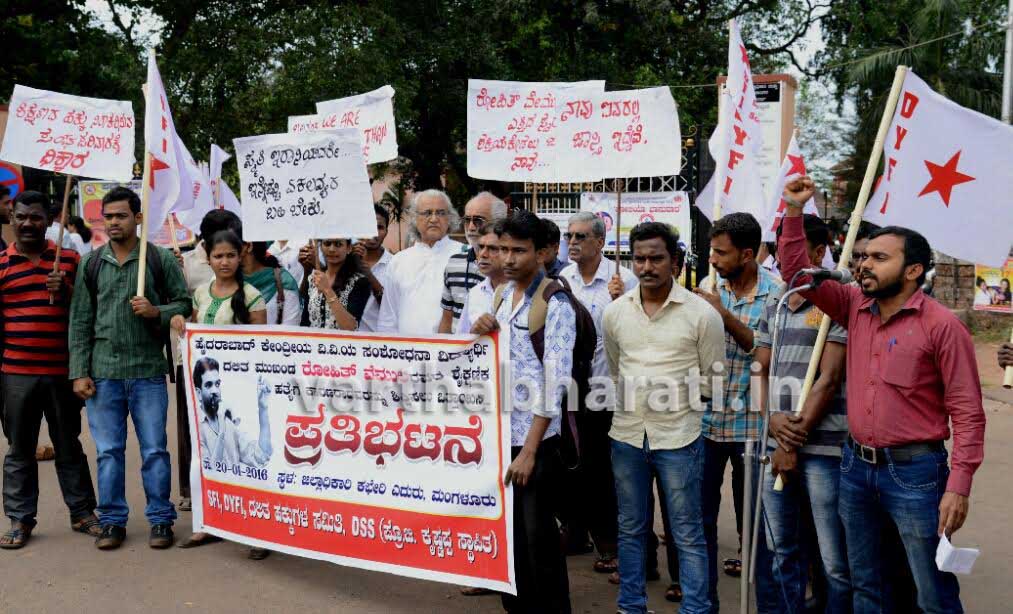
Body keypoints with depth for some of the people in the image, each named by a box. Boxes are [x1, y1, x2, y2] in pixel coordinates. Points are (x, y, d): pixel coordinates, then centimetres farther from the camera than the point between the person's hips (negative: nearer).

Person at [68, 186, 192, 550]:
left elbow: (184, 304, 5)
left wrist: (157, 312, -16)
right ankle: (112, 521, 20)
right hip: (102, 373, 2)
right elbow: (80, 321, 6)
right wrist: (79, 372, 0)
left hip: (148, 372, -2)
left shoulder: (161, 259, 1)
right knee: (108, 451, 8)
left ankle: (160, 519, 15)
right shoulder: (91, 264, 7)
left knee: (155, 450, 3)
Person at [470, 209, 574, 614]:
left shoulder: (555, 304, -12)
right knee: (507, 528, 14)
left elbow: (555, 380, -15)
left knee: (537, 533, 1)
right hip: (500, 431, 6)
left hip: (537, 437, -6)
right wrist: (475, 334, -4)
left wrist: (530, 449, -17)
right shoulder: (498, 296, 9)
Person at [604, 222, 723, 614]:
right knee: (631, 529, 14)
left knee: (687, 533, 4)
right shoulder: (615, 312, 4)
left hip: (678, 436, -3)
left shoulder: (701, 313, -6)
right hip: (626, 434, 4)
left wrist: (678, 396, -5)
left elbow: (713, 378, 2)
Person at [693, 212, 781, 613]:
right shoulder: (709, 287, 4)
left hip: (750, 425, -4)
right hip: (705, 421, 4)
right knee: (701, 516, 11)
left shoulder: (775, 293, -8)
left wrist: (726, 316, -21)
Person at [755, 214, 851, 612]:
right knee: (782, 549, 15)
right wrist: (773, 420, -4)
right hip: (775, 443, 6)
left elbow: (828, 379, -10)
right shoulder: (773, 304, 14)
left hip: (823, 446, -6)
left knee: (836, 560, 0)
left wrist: (794, 442, -10)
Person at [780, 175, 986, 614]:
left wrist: (958, 487, -19)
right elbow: (796, 271, 8)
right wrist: (794, 210, -3)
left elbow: (967, 413, -13)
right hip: (855, 465, 6)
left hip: (914, 472, -6)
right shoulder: (855, 307, 5)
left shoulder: (942, 326, -13)